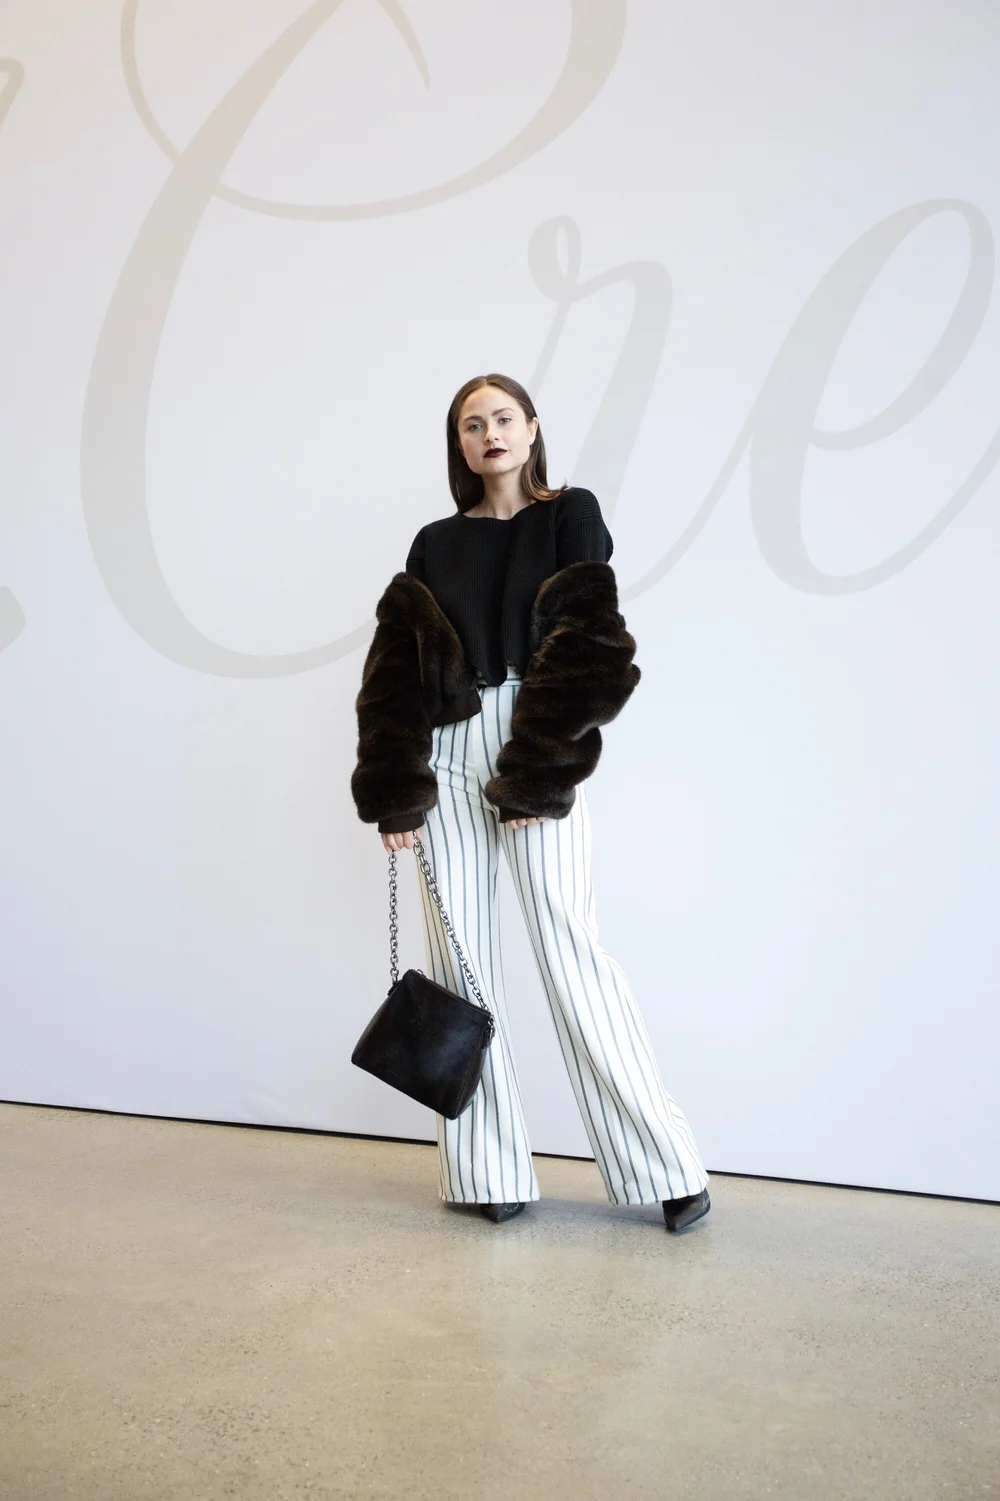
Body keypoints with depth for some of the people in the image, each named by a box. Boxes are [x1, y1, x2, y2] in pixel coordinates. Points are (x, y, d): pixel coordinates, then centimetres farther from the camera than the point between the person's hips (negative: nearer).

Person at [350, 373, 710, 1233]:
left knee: (568, 944, -6)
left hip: (534, 749, -4)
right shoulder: (436, 544, 15)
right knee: (461, 952, 2)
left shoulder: (571, 515, 5)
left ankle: (663, 1162, 5)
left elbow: (586, 646, -5)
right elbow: (397, 664, 7)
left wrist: (539, 775, -13)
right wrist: (395, 792, -3)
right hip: (446, 754, 4)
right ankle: (488, 1171, 10)